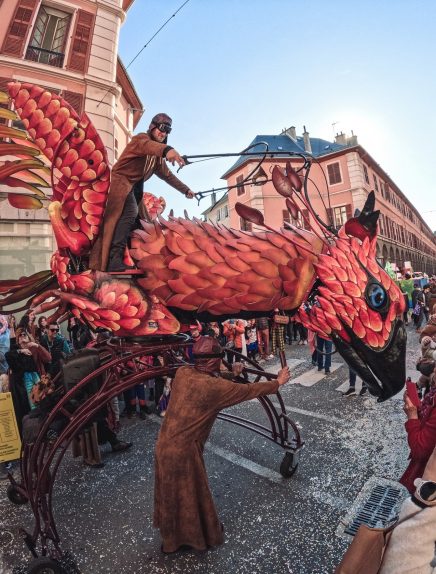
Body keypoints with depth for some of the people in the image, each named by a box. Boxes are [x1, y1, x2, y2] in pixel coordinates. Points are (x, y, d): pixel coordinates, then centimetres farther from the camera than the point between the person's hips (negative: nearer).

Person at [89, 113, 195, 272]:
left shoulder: (157, 157, 19)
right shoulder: (141, 138, -7)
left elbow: (167, 175, 27)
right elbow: (148, 145, -32)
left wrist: (185, 190, 26)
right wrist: (166, 150, -54)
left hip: (136, 187, 9)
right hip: (122, 181, -9)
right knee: (130, 213, -31)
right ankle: (114, 260, -38)